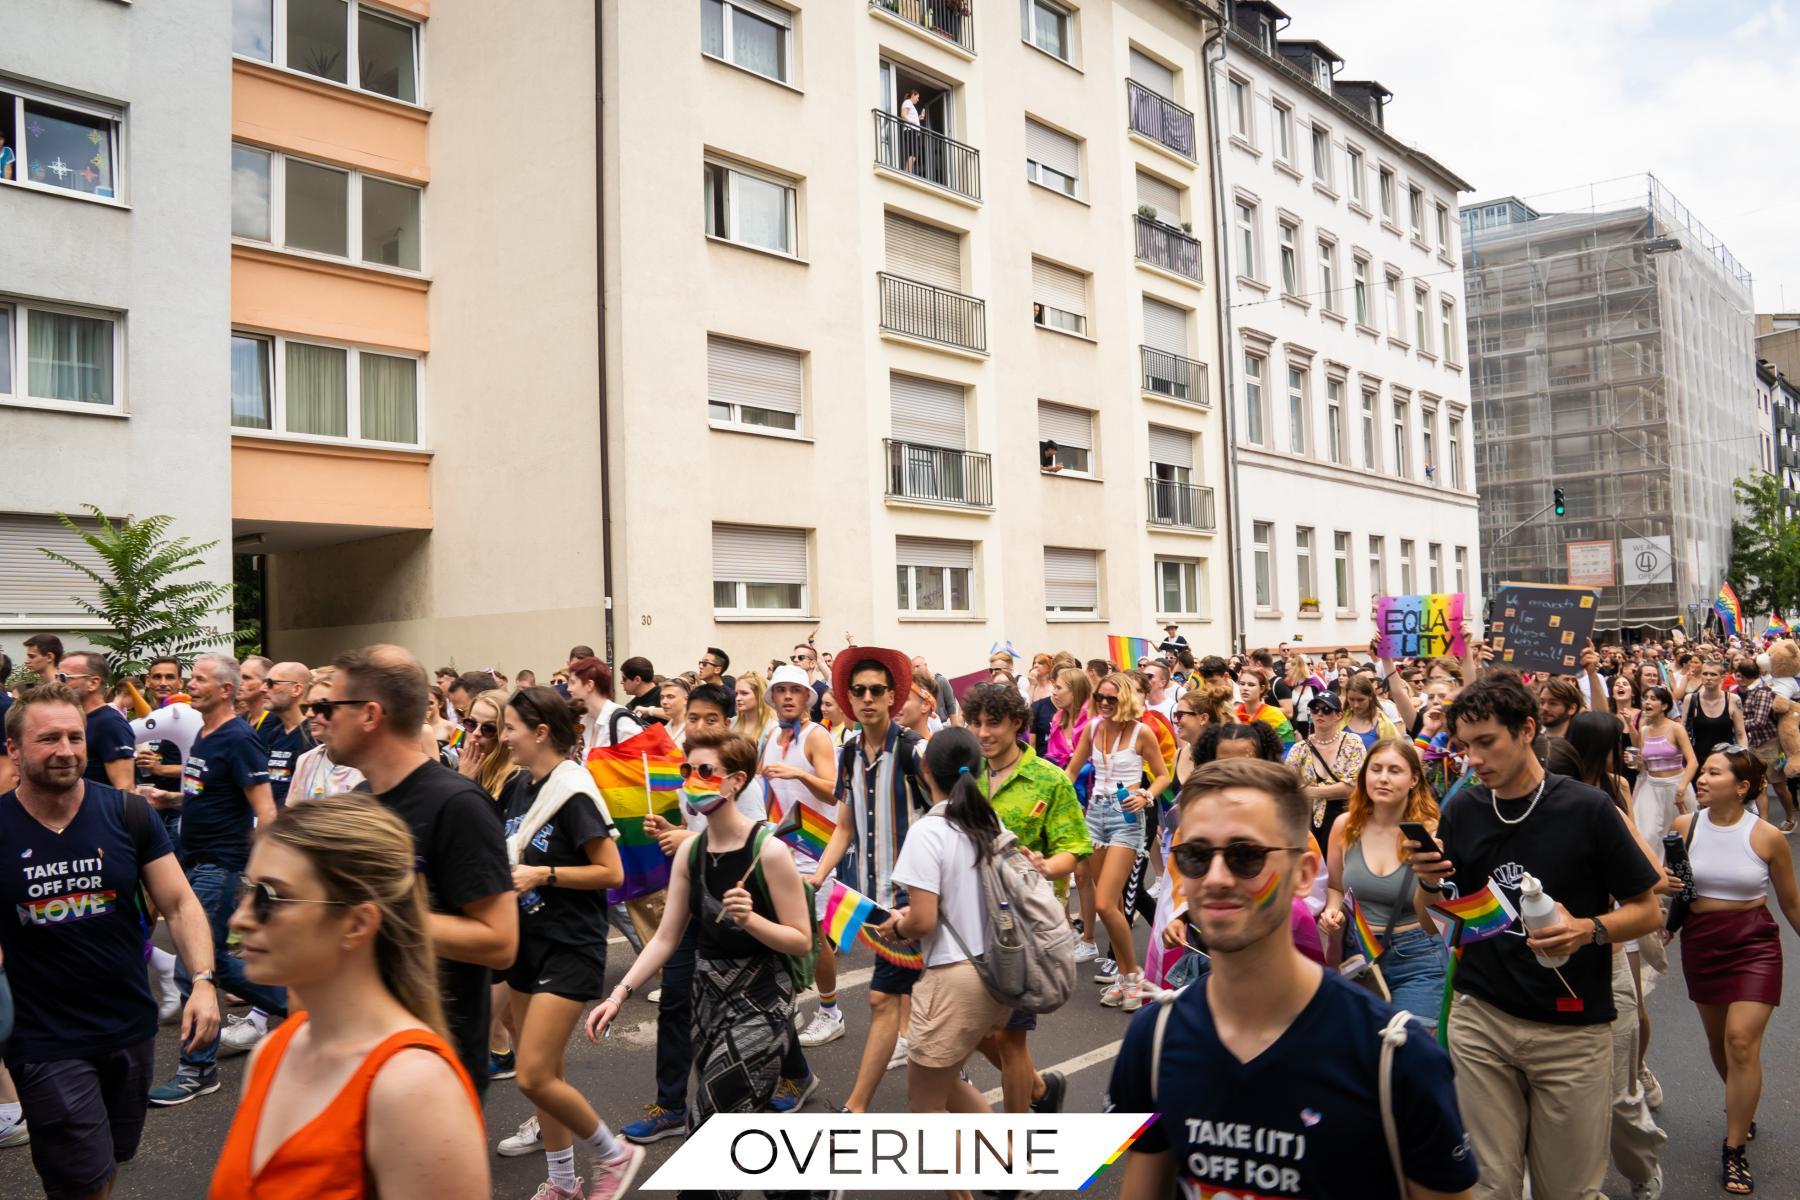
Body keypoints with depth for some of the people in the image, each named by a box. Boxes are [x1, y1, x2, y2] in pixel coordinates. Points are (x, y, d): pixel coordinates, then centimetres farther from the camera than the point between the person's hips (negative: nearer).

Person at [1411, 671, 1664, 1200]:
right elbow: (1433, 919, 9)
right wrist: (1428, 881, -12)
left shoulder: (1587, 808, -9)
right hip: (1480, 1019, 2)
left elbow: (1647, 911, -2)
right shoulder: (1461, 811, 1)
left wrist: (1588, 929, -21)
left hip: (1573, 1026, -2)